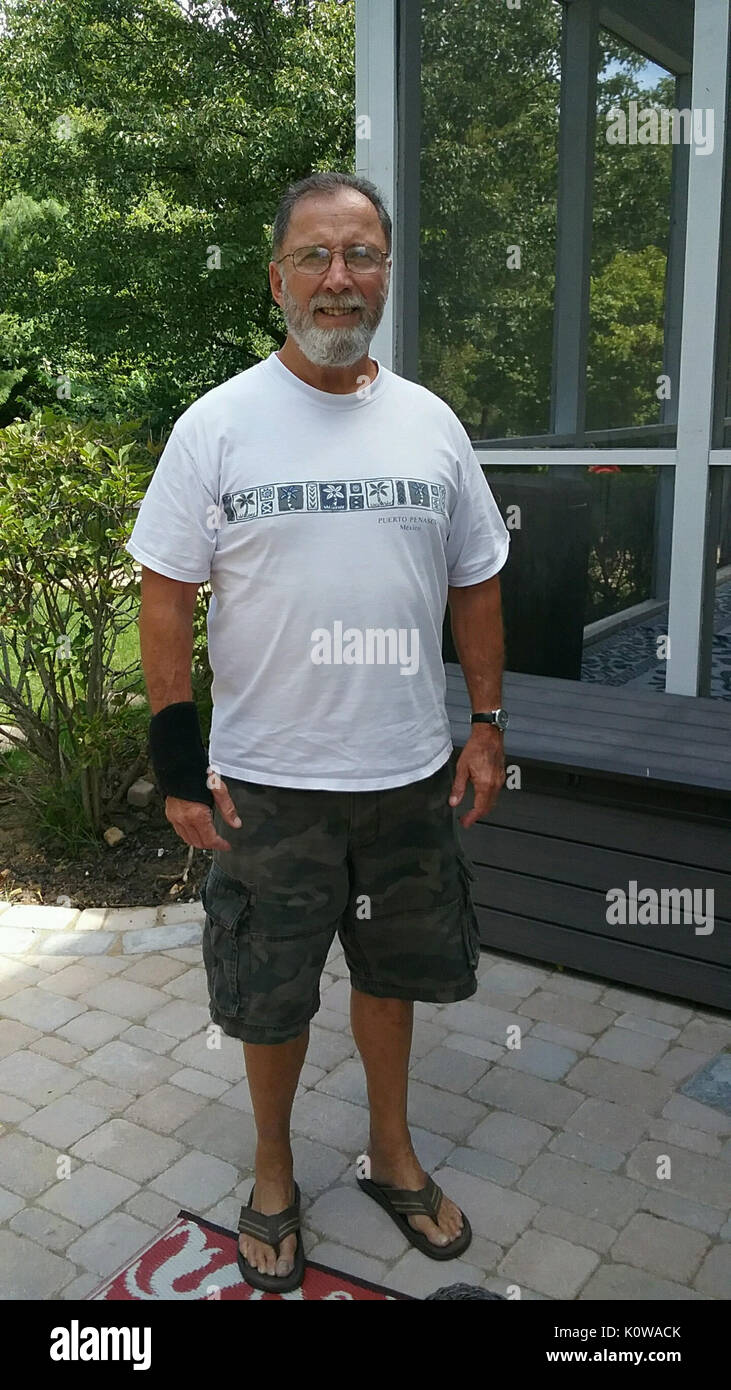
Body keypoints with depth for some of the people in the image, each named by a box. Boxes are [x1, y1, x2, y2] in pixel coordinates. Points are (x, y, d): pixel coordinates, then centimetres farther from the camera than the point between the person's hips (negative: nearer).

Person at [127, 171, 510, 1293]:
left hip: (412, 775, 3)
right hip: (268, 780, -3)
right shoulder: (218, 424, -7)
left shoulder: (431, 423, 3)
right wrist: (178, 764, -9)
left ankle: (393, 1154, 43)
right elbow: (166, 597, -7)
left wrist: (489, 724, 6)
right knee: (271, 995, 13)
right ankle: (274, 1172, 39)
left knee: (392, 972, 19)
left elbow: (476, 581, 9)